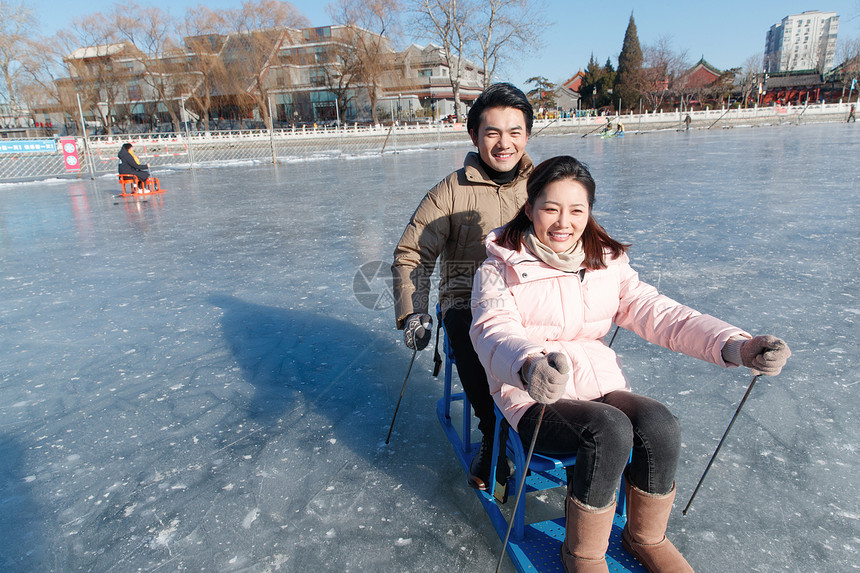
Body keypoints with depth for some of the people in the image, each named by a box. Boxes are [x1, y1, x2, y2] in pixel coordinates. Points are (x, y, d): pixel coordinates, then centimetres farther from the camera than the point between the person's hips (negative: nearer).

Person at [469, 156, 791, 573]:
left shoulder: (606, 262, 10)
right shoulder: (500, 268, -5)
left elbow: (654, 311, -2)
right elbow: (493, 331, -23)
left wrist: (734, 345, -19)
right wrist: (528, 366, -47)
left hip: (600, 384, 4)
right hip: (533, 397, -4)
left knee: (661, 426, -24)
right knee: (609, 431, -30)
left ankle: (646, 538, 6)